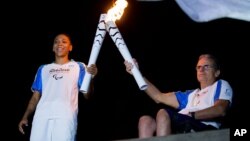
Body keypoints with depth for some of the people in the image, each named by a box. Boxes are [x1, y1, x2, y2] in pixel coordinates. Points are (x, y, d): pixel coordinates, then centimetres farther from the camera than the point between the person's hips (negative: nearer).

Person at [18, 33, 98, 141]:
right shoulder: (43, 69, 26)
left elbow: (87, 95, 7)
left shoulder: (78, 67, 17)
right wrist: (25, 117, 11)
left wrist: (90, 77, -12)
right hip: (42, 116, 3)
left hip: (66, 116, -3)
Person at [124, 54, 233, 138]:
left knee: (163, 114, -27)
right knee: (146, 120, -13)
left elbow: (220, 110, -3)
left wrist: (191, 115, -12)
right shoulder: (190, 95, 37)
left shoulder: (221, 85, 19)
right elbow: (159, 97, 29)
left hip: (205, 131, -6)